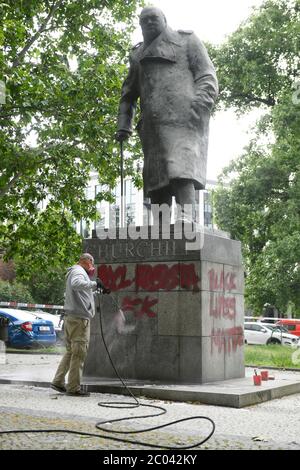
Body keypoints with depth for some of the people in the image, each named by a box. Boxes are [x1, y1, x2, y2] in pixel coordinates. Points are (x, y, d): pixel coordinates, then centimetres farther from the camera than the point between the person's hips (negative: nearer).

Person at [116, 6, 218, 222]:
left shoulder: (187, 40, 17)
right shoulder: (139, 55, 29)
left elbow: (207, 76, 6)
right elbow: (129, 93, 28)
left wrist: (199, 106, -11)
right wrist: (124, 124, 13)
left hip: (183, 116, -5)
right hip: (154, 123, 5)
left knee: (181, 166, -24)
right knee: (156, 177, -5)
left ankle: (186, 219, -37)